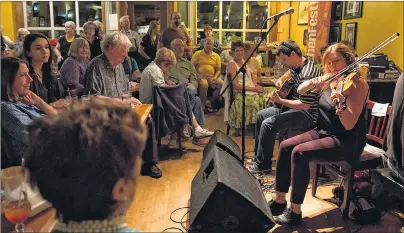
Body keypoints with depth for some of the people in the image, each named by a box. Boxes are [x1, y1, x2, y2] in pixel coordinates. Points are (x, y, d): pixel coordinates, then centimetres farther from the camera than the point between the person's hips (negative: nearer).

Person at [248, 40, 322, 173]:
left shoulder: (307, 74, -26)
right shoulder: (296, 67, 5)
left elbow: (305, 105, -28)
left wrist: (280, 101, -23)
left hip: (307, 115, -11)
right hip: (293, 106, 11)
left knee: (268, 124, -23)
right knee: (261, 115, 12)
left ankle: (263, 164, -7)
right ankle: (259, 156, 20)